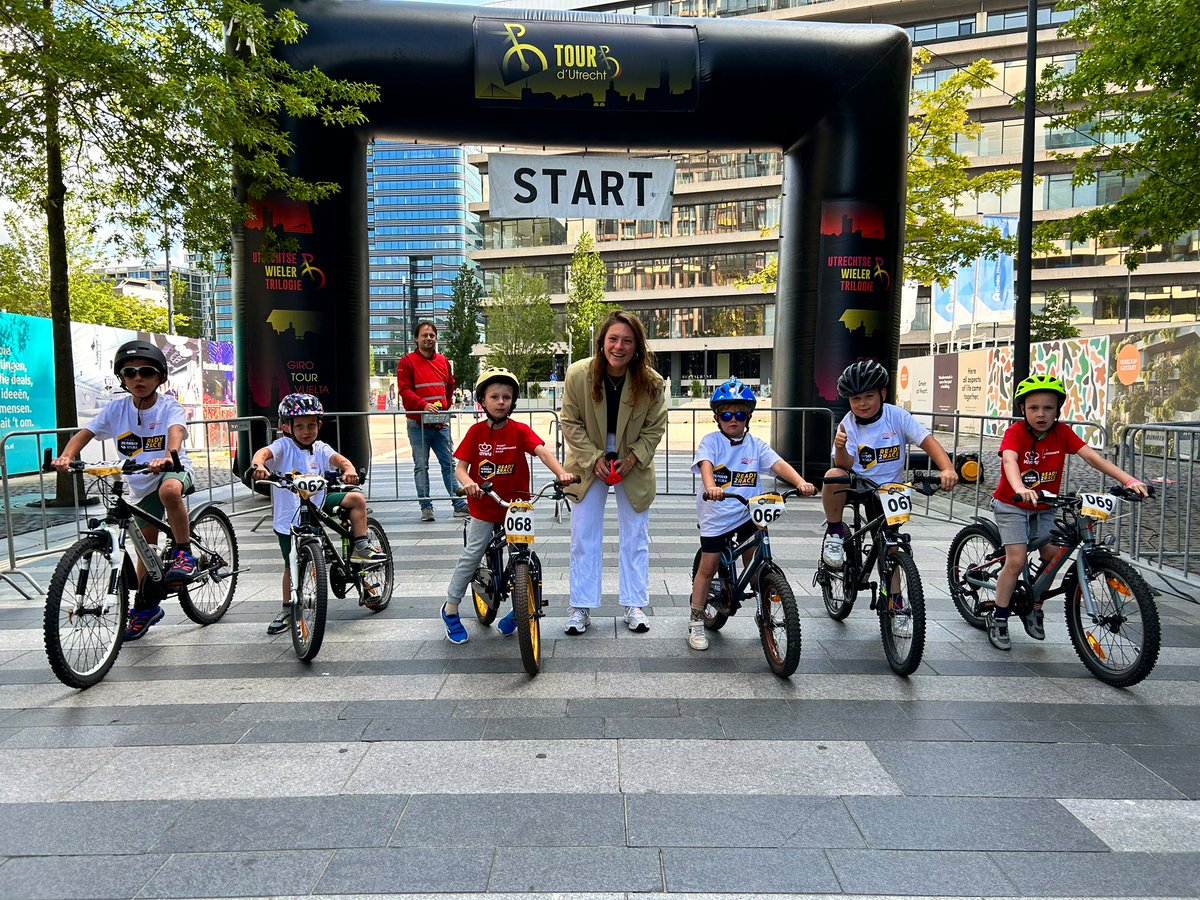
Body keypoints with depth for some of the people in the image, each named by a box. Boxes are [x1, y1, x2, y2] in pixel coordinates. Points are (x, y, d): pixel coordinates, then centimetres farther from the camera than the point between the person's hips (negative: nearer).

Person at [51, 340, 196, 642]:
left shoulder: (169, 407, -15)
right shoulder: (117, 408, -6)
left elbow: (176, 432, -35)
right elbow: (84, 434, -11)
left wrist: (167, 457, -56)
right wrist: (66, 456, -31)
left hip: (174, 470, -4)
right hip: (140, 484, 5)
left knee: (169, 490, -41)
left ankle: (183, 553, -22)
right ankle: (145, 606, 30)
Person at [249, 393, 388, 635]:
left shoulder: (320, 448, -1)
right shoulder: (283, 446, -11)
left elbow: (338, 459, -18)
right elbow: (263, 452, -29)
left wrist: (349, 469, -42)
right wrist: (258, 465, -53)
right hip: (289, 517, -3)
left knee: (357, 498, -13)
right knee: (292, 566, 6)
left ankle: (360, 548, -3)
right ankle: (288, 610, 27)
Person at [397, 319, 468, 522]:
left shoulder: (443, 361, 13)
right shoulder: (407, 362, -3)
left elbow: (450, 386, 25)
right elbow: (404, 390, -11)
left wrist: (444, 405, 11)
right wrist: (424, 405, -23)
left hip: (440, 423, 4)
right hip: (418, 424, -4)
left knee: (449, 463, 4)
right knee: (421, 466, 2)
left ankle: (460, 505, 5)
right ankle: (426, 507, 7)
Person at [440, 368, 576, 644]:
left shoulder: (520, 430, -8)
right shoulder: (476, 432, -6)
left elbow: (542, 452, -22)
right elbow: (460, 466, -8)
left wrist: (561, 473, -41)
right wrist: (468, 483, -31)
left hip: (515, 504, 0)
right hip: (483, 505, 0)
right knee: (471, 555, 2)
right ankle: (450, 609, 20)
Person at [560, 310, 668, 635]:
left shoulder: (651, 382, -16)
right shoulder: (578, 374, -17)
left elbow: (655, 428, -5)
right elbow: (570, 423, -10)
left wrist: (632, 459, -17)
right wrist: (594, 459, -17)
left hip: (634, 465, 1)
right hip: (589, 463, 0)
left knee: (636, 537, 8)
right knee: (584, 537, 4)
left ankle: (634, 605, 22)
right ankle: (580, 607, 15)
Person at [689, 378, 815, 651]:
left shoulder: (756, 445, 1)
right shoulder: (711, 441, -7)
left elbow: (778, 464, -13)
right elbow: (705, 465, -25)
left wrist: (801, 482, -32)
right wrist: (711, 487, -47)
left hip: (748, 513, 2)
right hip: (716, 515, -2)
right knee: (707, 567, 3)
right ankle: (696, 621, 16)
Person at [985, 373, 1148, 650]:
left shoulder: (1062, 432, -10)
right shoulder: (1016, 431, -21)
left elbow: (1091, 456, -19)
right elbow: (1009, 460, -39)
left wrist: (1127, 479, -32)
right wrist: (1019, 488, -59)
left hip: (1044, 507, 4)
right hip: (1011, 504, -4)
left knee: (1051, 555, -4)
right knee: (1017, 560, -13)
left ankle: (1034, 611, 18)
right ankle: (998, 618, 2)